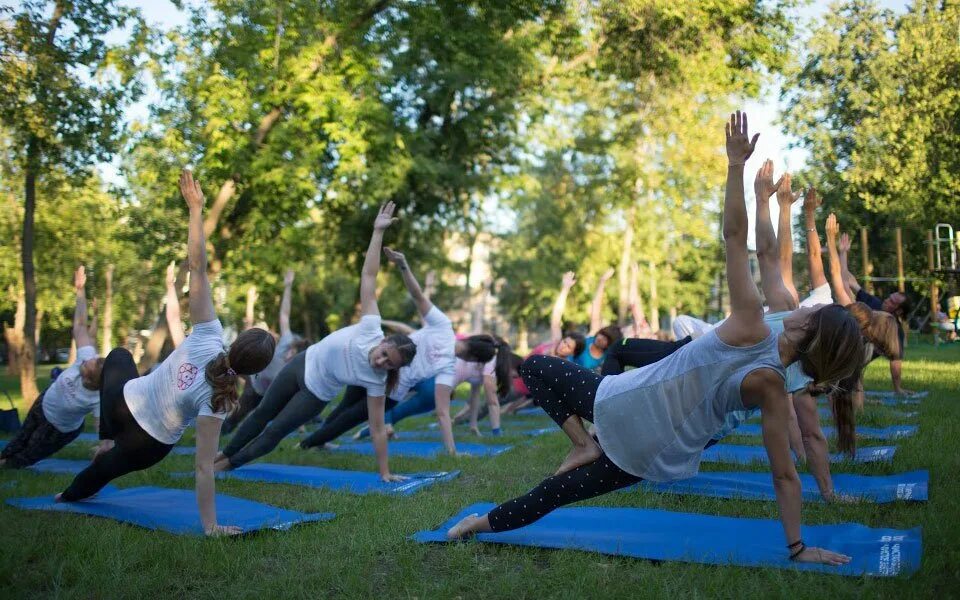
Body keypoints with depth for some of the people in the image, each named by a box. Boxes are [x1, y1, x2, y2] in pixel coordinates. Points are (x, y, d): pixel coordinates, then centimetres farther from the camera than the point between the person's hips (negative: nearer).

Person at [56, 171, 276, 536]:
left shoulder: (206, 337, -26)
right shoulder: (217, 401, -30)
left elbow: (197, 268, -31)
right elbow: (204, 467, -33)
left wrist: (196, 210, -31)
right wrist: (210, 526, -32)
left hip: (121, 403, 2)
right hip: (147, 446, -2)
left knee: (117, 356, 37)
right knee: (106, 468, 35)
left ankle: (106, 441, 41)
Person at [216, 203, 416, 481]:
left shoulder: (376, 381, -28)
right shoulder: (371, 327, -29)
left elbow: (378, 429, -22)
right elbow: (368, 276, -29)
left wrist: (385, 472, -24)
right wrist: (378, 232, -33)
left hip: (316, 394, -2)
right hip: (303, 364, 2)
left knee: (274, 433, 4)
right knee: (262, 413, 19)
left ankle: (230, 464, 32)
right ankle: (225, 453, 43)